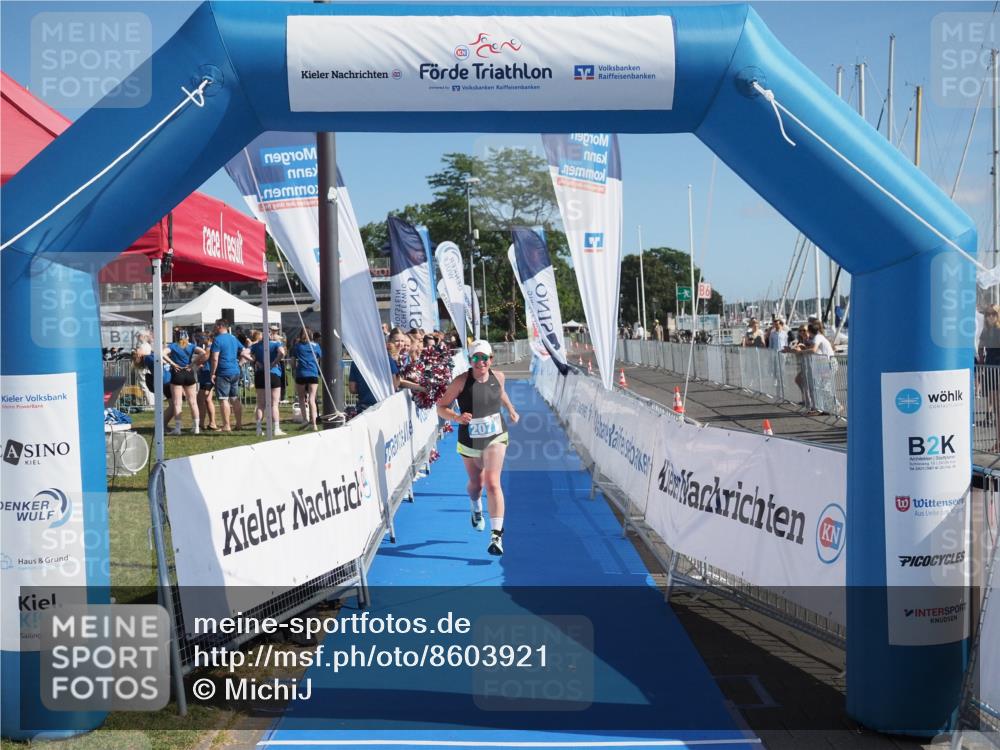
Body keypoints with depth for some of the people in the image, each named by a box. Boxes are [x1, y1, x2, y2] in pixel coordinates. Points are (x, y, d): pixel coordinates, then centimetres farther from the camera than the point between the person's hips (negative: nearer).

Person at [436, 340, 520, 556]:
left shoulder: (498, 377, -5)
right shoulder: (461, 381, -17)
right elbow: (441, 408, -14)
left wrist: (511, 409, 21)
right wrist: (457, 418, -31)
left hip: (495, 437, 0)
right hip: (469, 441, 0)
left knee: (492, 482, -17)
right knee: (476, 484, 19)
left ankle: (497, 535, -20)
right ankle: (476, 509, 56)